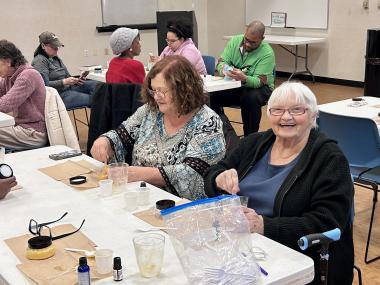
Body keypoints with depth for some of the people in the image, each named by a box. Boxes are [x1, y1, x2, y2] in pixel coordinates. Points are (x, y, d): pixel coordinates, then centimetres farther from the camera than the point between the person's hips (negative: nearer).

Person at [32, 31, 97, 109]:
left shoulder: (56, 59, 18)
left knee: (95, 84, -8)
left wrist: (76, 80, 0)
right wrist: (64, 82, -25)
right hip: (59, 95, -9)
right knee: (91, 99, -22)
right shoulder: (39, 61, -9)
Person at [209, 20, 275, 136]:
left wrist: (244, 78, -47)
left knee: (251, 98, -37)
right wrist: (225, 69, -32)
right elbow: (220, 62, -6)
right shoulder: (235, 41, -6)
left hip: (259, 87, -4)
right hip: (234, 86, 4)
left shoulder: (267, 53, -19)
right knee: (212, 95, -21)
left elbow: (259, 81, -25)